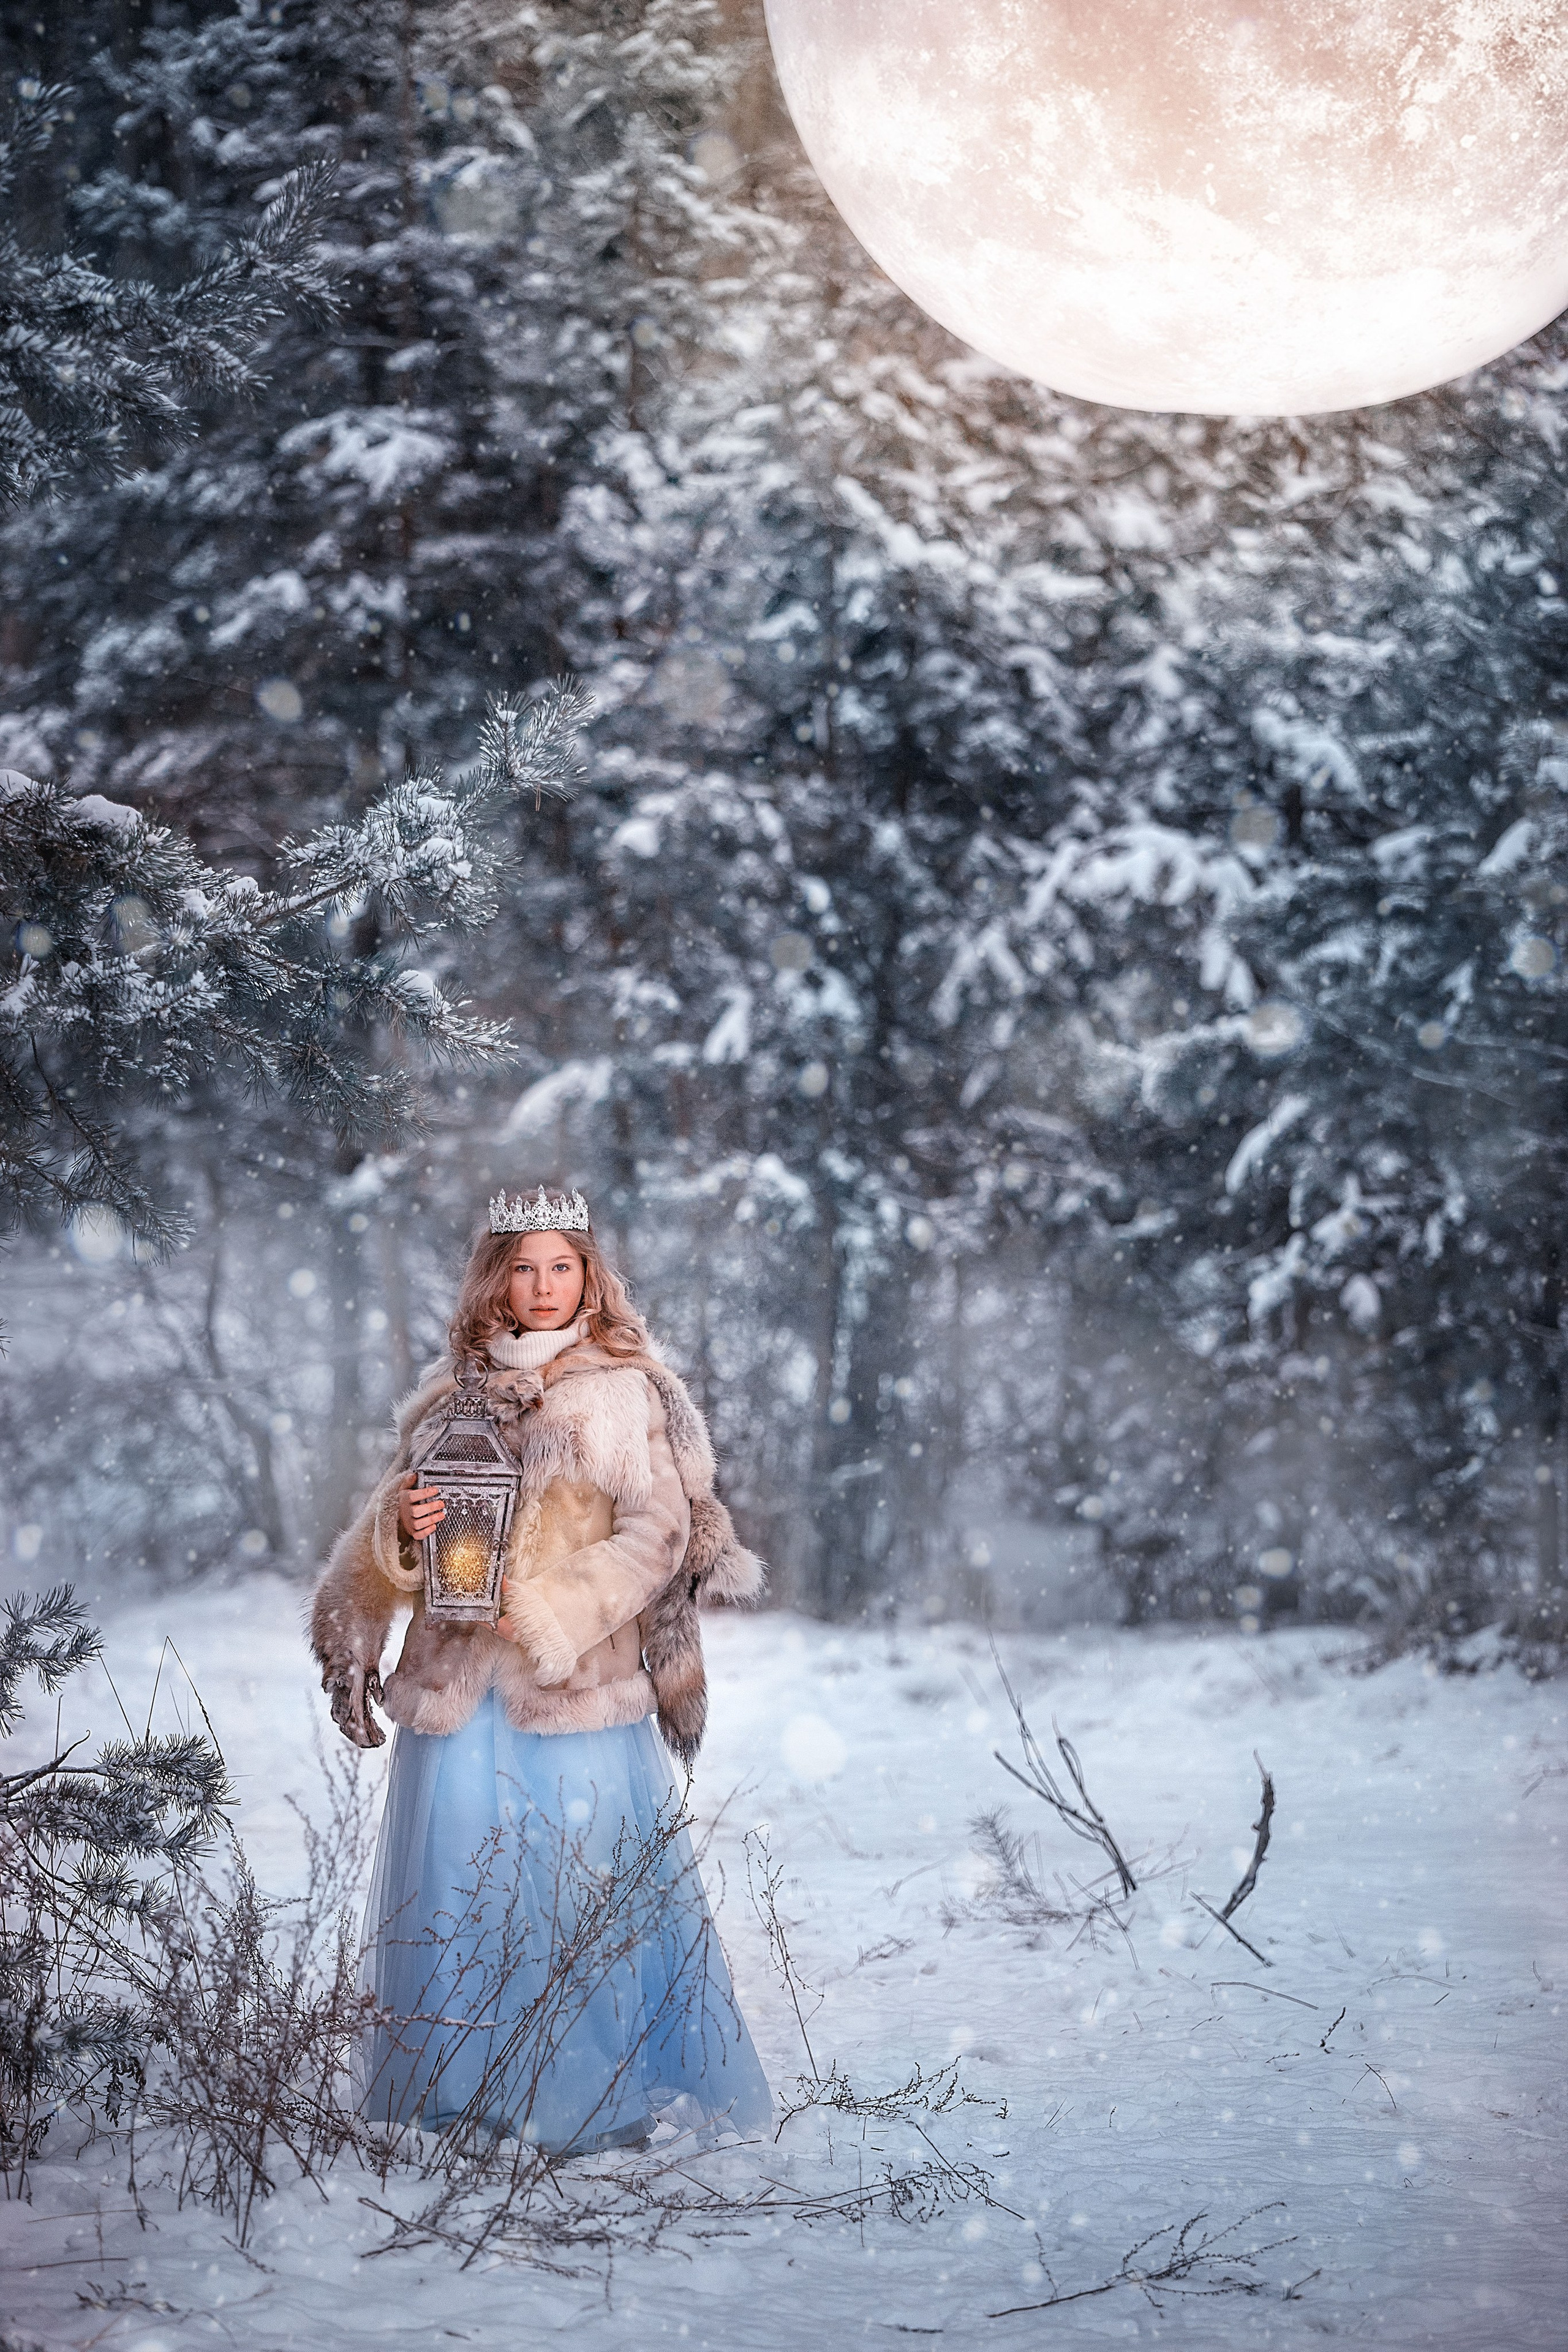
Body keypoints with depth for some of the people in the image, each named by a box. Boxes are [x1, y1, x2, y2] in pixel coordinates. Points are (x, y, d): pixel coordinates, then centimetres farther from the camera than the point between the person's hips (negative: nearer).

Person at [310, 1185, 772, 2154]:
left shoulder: (623, 1393, 0)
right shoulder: (454, 1392, 13)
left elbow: (659, 1530, -7)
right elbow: (391, 1542, 14)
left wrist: (549, 1608, -14)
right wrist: (406, 1522, -10)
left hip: (577, 1684, -4)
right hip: (456, 1678, 4)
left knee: (577, 1884, -5)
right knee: (459, 1881, 4)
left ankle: (602, 2099, 4)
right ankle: (464, 2087, 14)